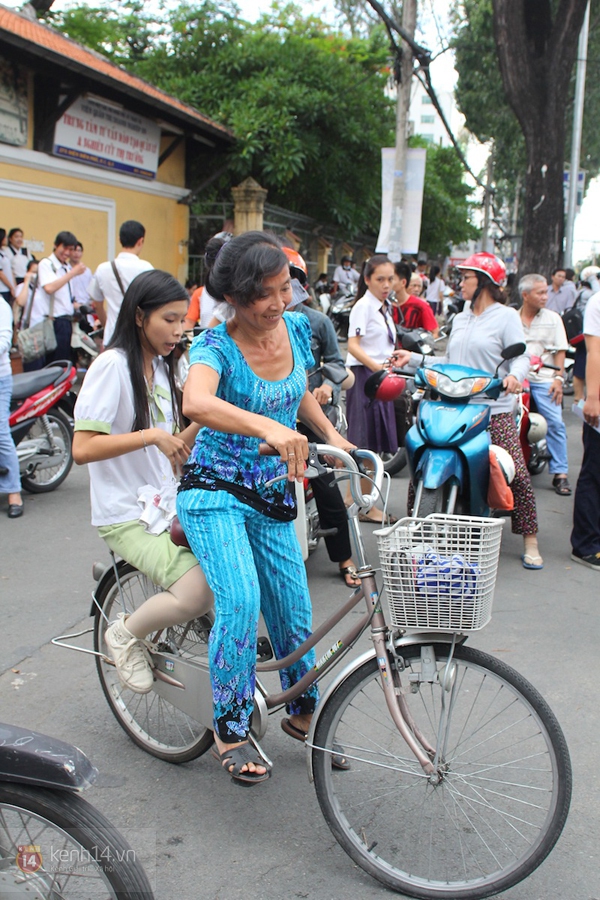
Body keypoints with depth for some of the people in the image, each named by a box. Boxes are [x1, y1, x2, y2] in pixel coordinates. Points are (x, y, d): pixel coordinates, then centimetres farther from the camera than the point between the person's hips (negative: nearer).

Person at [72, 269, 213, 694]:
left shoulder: (161, 367, 13)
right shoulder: (113, 365, -11)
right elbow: (83, 448, -19)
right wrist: (153, 435, -23)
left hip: (169, 507, 8)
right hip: (127, 515, -8)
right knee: (198, 592, -26)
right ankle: (126, 634, 2)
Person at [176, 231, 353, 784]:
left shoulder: (296, 328, -2)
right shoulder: (217, 345, -20)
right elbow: (196, 403, -44)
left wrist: (331, 434, 5)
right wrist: (268, 427, -58)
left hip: (272, 494, 5)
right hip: (215, 491, -5)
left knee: (293, 610, 8)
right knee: (241, 601, -23)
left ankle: (303, 713, 33)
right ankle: (231, 729, -2)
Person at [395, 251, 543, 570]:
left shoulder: (506, 316, 0)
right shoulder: (460, 319, 21)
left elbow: (521, 356, -10)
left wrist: (514, 376, -31)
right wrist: (414, 358, 15)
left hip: (494, 410, -6)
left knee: (518, 474, -10)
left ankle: (530, 541, 1)